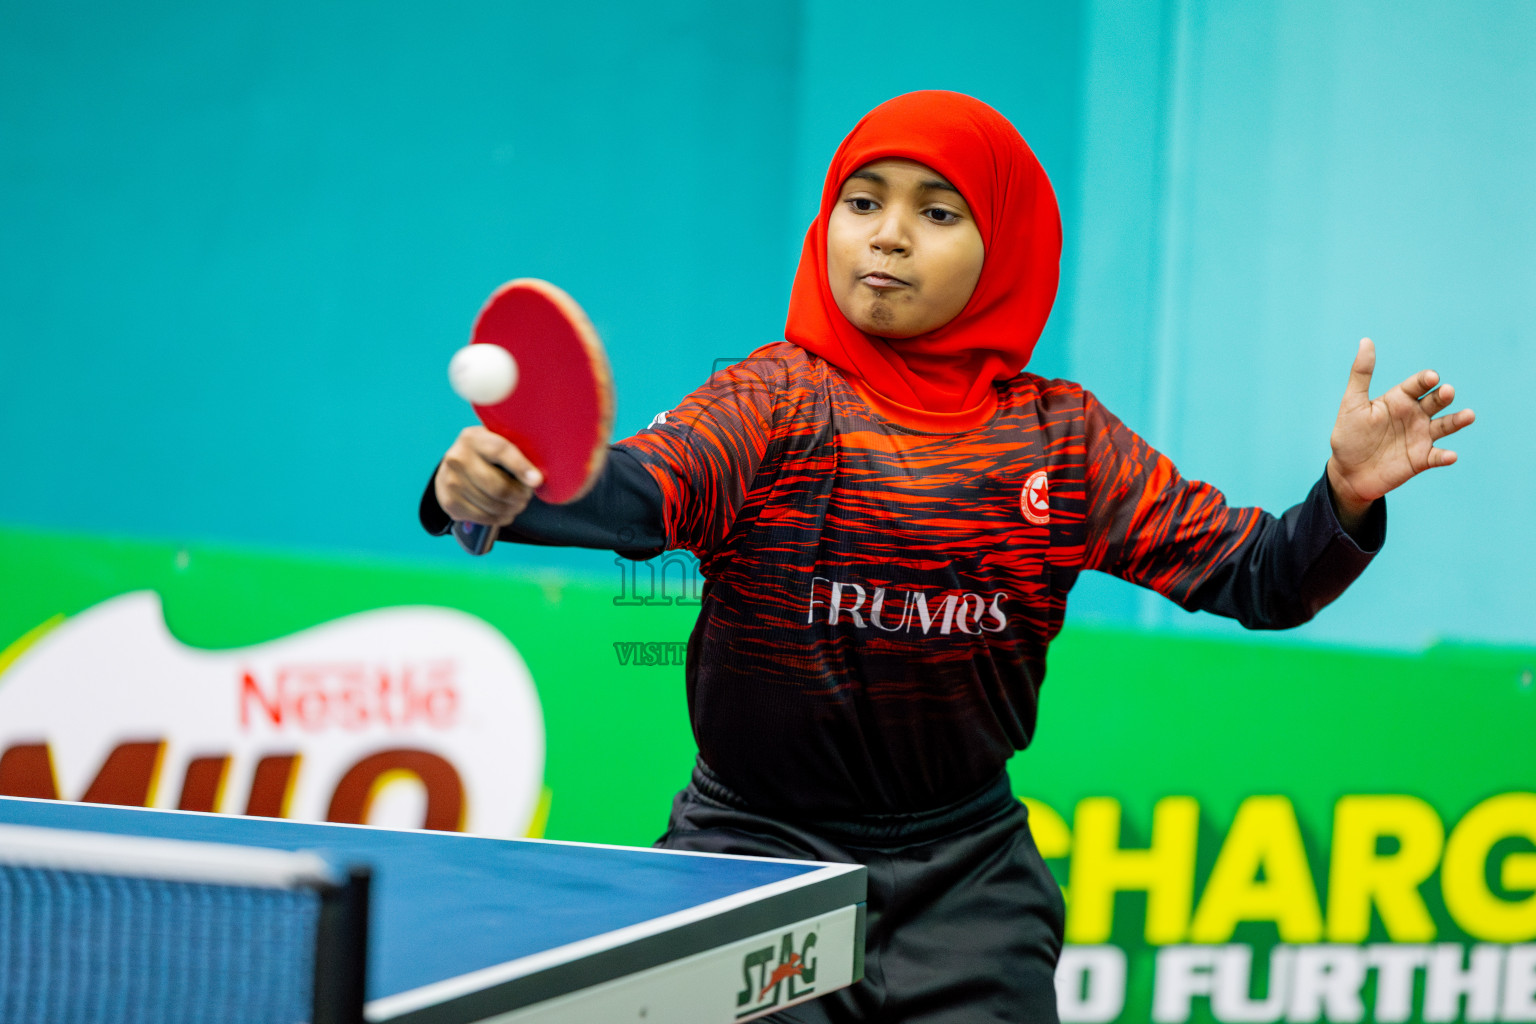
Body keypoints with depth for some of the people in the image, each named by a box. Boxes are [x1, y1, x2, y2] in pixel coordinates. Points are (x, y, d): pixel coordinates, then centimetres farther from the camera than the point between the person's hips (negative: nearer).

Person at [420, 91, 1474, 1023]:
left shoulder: (1061, 435, 3)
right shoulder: (775, 401, -7)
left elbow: (1252, 576, 2)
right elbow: (634, 492, -25)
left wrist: (1347, 496, -17)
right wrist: (504, 489, -46)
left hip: (966, 877, 3)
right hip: (759, 853, -2)